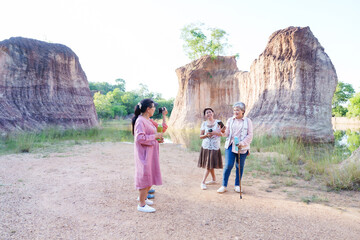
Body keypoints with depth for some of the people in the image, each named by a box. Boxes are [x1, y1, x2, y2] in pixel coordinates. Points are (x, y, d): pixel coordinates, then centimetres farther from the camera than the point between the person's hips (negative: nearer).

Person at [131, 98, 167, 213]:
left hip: (151, 153, 10)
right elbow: (140, 138, -26)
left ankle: (143, 197, 37)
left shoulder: (148, 121, 11)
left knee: (150, 176, 19)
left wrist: (158, 138, 6)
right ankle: (141, 204, 8)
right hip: (144, 153, -10)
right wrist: (155, 136, -18)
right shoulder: (140, 121, -18)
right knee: (145, 176, -3)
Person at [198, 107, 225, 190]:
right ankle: (214, 179, 29)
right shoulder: (204, 123, 6)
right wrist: (206, 135, -14)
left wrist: (215, 133, -17)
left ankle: (203, 182, -3)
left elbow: (221, 134, -1)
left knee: (209, 165, -6)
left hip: (215, 146, -3)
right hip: (205, 146, 3)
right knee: (209, 165, 10)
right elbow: (200, 136, 5)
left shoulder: (218, 122, 1)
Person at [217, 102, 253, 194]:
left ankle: (237, 185, 23)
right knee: (228, 165, -6)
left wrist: (242, 143, -15)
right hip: (230, 145, 1)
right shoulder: (230, 120, 10)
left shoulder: (248, 121, 4)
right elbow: (227, 134, 7)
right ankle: (224, 186, 4)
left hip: (242, 147, -1)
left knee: (240, 166, 8)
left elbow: (250, 135, -1)